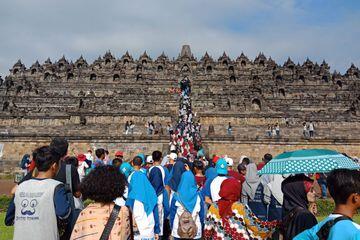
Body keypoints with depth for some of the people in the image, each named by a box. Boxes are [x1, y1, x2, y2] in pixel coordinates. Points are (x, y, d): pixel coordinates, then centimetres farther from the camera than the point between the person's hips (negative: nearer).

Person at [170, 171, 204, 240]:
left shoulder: (176, 196, -9)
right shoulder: (198, 196, -7)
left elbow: (172, 213, -2)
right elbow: (202, 214, 1)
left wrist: (172, 226, 10)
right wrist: (201, 227, 13)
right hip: (195, 231, 1)